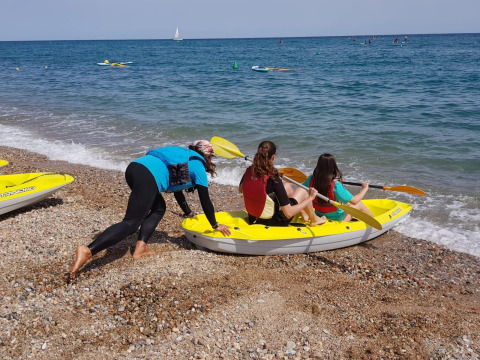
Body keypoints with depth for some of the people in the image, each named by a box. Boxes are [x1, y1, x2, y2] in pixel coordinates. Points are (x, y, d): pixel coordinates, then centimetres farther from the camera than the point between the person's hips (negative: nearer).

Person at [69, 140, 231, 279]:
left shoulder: (184, 156, 36)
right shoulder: (198, 166, 15)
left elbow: (176, 188, 47)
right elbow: (205, 200, 14)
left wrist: (188, 213, 58)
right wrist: (216, 225, 27)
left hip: (134, 167, 9)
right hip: (149, 177, -9)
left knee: (159, 208, 26)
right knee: (131, 223, -11)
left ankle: (140, 248, 10)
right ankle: (87, 251, -28)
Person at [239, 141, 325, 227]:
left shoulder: (249, 172, -12)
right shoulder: (273, 180, -30)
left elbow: (240, 189, 10)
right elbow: (288, 213, -27)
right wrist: (310, 198, -15)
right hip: (273, 221, -6)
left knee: (287, 186, 24)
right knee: (302, 191, 12)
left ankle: (303, 214, 46)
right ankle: (314, 219, 36)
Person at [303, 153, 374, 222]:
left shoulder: (311, 179, -16)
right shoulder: (335, 185, -32)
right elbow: (354, 201, -25)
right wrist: (364, 189, -8)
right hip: (337, 219, -6)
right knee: (359, 204, 17)